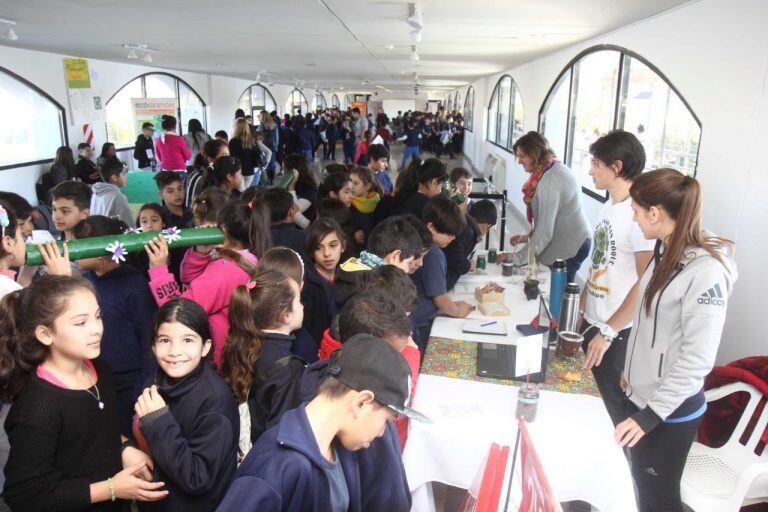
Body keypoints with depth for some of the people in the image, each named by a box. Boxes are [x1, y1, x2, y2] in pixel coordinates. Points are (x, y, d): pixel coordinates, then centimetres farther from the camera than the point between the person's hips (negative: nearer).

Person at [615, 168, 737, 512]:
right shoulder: (666, 250, 2)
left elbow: (697, 359, -23)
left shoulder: (706, 271, -24)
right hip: (642, 394, 7)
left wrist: (651, 414, -20)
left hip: (670, 410, -7)